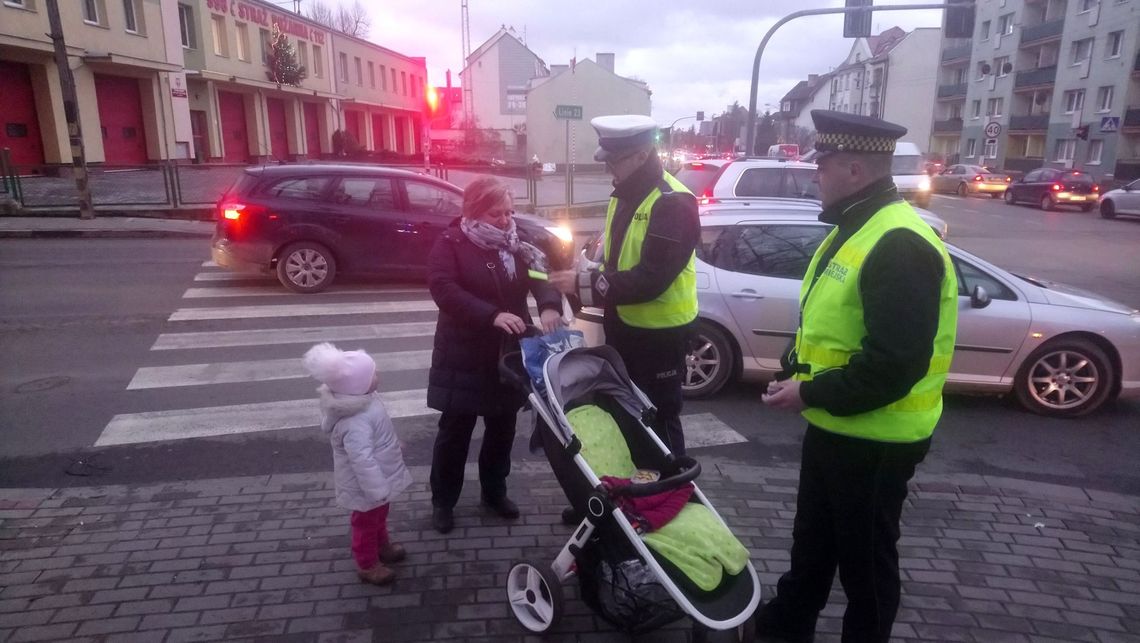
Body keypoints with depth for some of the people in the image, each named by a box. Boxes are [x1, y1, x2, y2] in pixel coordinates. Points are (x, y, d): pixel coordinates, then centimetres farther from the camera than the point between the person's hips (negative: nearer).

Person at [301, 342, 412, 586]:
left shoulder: (361, 400, -7)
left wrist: (393, 446, 24)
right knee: (367, 522, 14)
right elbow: (362, 460, -36)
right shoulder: (355, 424, -40)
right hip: (367, 485, -9)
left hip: (378, 477, 9)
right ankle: (368, 565, 35)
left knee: (379, 516, 30)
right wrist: (377, 490, -29)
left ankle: (382, 546, 53)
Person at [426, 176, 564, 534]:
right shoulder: (451, 243, -8)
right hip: (464, 355, -4)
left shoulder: (515, 244, 5)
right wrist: (493, 315, -33)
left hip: (509, 354, 4)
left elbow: (540, 276, -7)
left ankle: (495, 492, 35)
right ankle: (443, 501, 24)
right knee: (455, 430, 7)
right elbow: (443, 289, -22)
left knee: (502, 428, 15)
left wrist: (550, 305, -31)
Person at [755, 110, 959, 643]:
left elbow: (894, 365, -30)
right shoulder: (854, 228, 8)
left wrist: (811, 394, -21)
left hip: (875, 439, -10)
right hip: (833, 425, 10)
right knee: (813, 537, 26)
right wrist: (794, 372, 5)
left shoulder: (900, 246, -26)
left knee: (864, 557, 11)